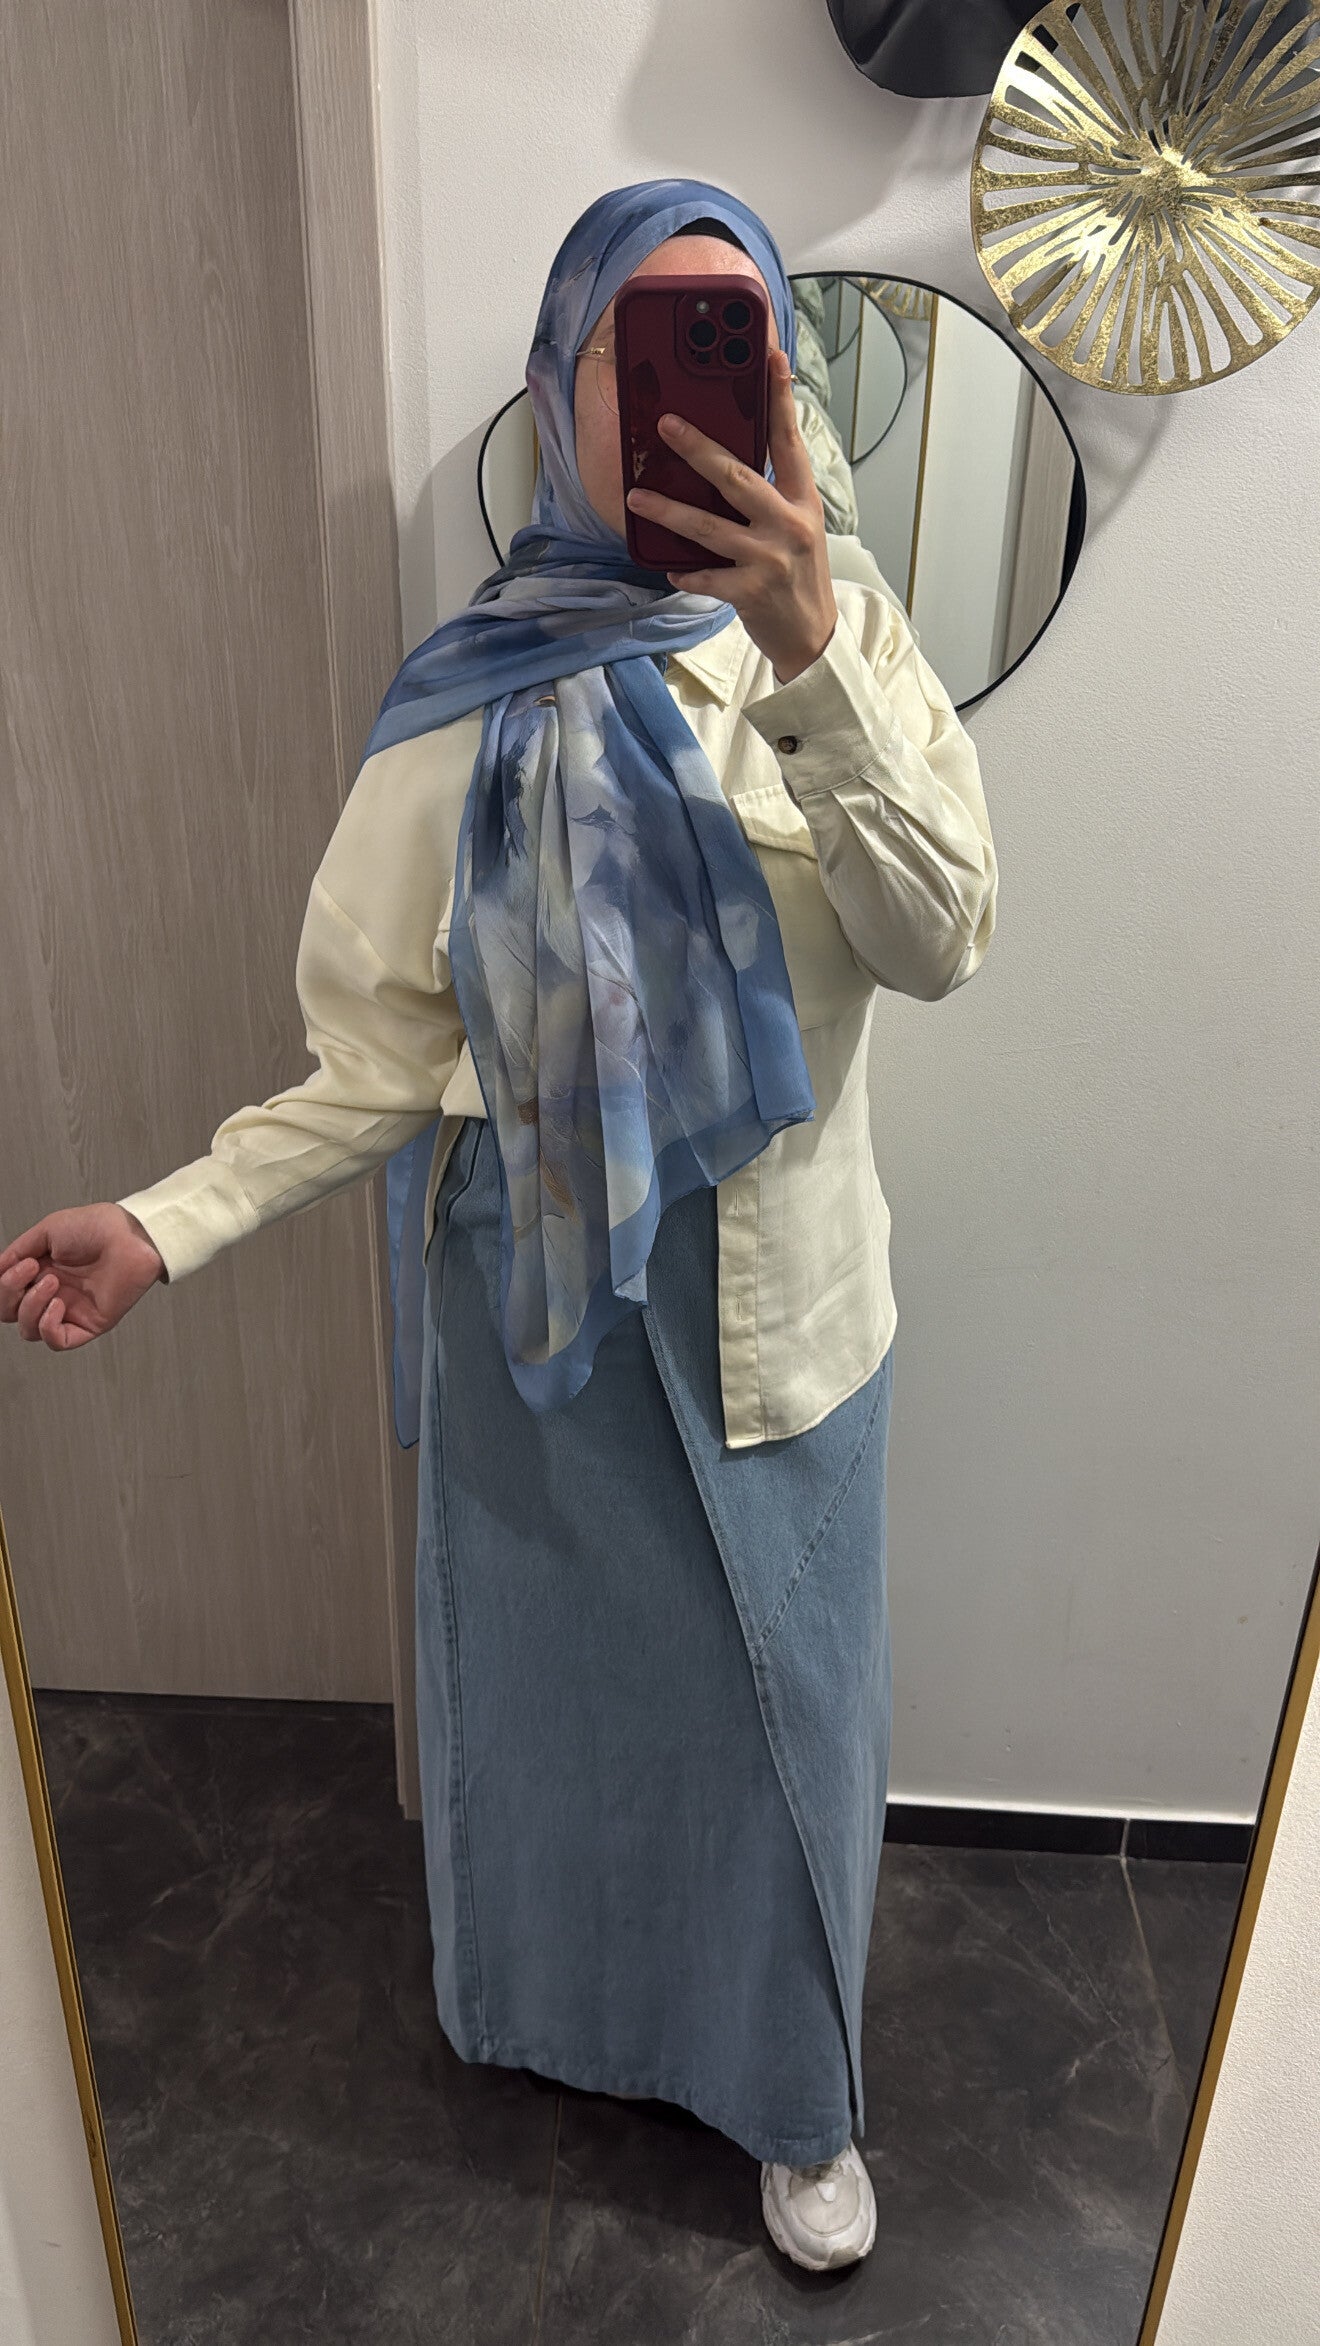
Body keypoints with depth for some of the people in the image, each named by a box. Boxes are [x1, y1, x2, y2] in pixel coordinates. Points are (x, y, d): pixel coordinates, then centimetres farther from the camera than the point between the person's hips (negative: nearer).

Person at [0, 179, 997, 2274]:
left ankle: (794, 2096, 42)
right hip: (538, 1277, 0)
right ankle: (562, 2018, 49)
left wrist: (812, 655, -26)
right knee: (557, 1671, 17)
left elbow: (942, 943, -15)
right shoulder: (480, 696, -4)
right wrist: (168, 1222, -15)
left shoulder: (848, 637, -1)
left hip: (774, 1286, 1)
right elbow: (389, 1049, -5)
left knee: (779, 1686, 13)